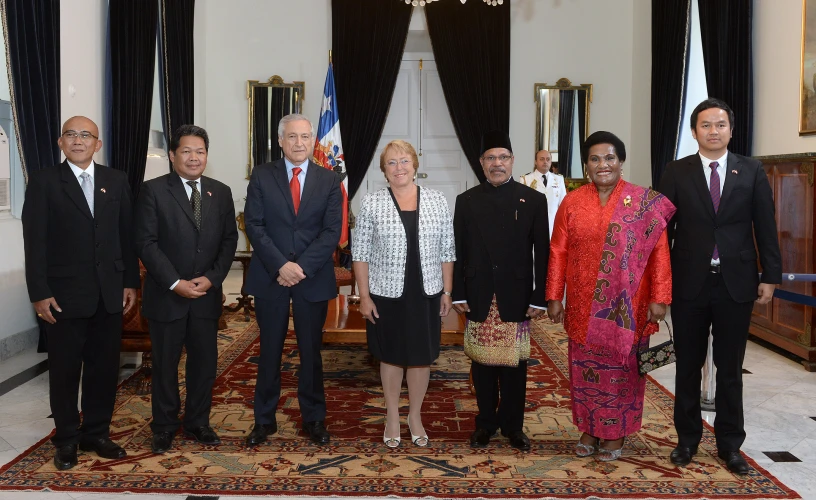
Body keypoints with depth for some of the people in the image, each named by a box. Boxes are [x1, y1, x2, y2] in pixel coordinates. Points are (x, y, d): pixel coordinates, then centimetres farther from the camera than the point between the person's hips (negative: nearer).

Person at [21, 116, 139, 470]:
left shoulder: (116, 181, 7)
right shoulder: (44, 181, -1)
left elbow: (127, 235, 7)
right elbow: (35, 241, -6)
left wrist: (130, 282, 4)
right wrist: (39, 292, -11)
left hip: (109, 292, 3)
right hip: (65, 293, -3)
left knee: (105, 367, 9)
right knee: (65, 369, 8)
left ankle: (96, 433, 24)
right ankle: (67, 439, 23)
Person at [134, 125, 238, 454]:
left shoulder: (221, 192, 7)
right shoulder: (153, 191, -5)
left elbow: (229, 240, 5)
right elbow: (146, 243, -10)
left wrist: (212, 278, -8)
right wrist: (175, 283, -16)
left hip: (207, 293, 3)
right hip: (166, 294, -3)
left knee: (205, 362, 9)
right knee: (164, 363, 9)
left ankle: (198, 423, 25)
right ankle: (164, 426, 24)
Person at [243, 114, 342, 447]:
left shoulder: (329, 180, 4)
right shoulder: (261, 176, 3)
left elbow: (332, 231, -4)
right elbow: (254, 225, -5)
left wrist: (303, 267, -15)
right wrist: (280, 265, -16)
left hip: (313, 279, 0)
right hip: (270, 277, 0)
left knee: (311, 352, 9)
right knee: (269, 351, 9)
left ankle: (314, 419, 23)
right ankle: (264, 420, 22)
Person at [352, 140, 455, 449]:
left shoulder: (437, 201, 0)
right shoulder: (371, 204, -4)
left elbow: (447, 252, 4)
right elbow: (361, 254, -3)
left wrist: (447, 291, 1)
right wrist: (364, 296, -7)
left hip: (426, 295, 1)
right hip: (386, 294, -1)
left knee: (421, 357, 12)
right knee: (391, 357, 12)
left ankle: (415, 416, 31)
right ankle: (392, 417, 30)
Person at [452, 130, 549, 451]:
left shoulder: (534, 200, 1)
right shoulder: (466, 201, 6)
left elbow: (542, 253, -1)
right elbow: (458, 251, 4)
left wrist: (539, 298, -6)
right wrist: (458, 294, -1)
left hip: (517, 299, -1)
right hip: (478, 298, 1)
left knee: (514, 364, 8)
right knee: (482, 362, 9)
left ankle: (513, 425, 23)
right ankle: (486, 422, 25)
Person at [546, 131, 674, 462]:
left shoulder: (644, 202, -4)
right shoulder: (572, 202, 2)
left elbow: (659, 252, -5)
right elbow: (558, 252, 3)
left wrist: (658, 298, -10)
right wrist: (554, 297, 0)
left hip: (627, 305, -2)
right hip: (583, 305, 2)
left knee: (621, 366, 7)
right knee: (585, 367, 10)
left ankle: (616, 433, 22)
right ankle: (589, 429, 26)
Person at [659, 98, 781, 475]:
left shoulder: (752, 172, 3)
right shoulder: (676, 173, 0)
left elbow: (765, 227, 3)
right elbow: (664, 228, 0)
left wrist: (771, 276, -1)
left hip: (736, 283, 0)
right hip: (689, 283, 0)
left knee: (730, 368, 9)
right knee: (688, 366, 10)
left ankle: (729, 444, 22)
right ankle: (687, 439, 24)